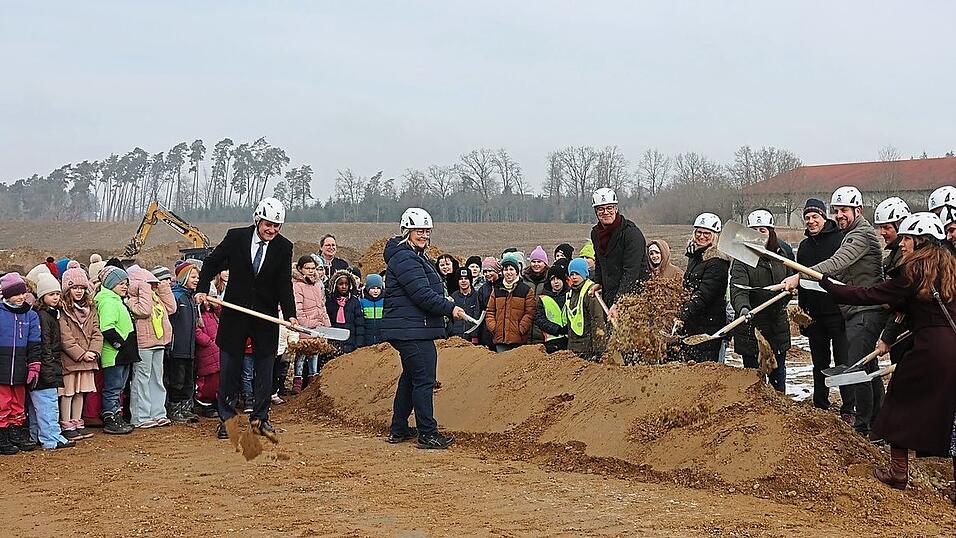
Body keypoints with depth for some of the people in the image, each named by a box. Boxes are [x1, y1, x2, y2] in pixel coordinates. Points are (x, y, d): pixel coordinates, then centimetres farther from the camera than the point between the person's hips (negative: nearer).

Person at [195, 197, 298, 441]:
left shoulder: (284, 247, -3)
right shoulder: (236, 237, -5)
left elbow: (285, 285, -6)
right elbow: (211, 263, 6)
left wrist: (290, 314, -19)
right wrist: (202, 289, -7)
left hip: (266, 316, 1)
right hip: (234, 314, -1)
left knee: (264, 370, 6)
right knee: (229, 369, 6)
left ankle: (260, 418, 19)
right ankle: (226, 419, 16)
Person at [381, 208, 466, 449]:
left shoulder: (415, 257, 21)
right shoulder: (404, 258, -14)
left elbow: (427, 292, 25)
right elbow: (422, 295, -21)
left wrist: (447, 306, 12)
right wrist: (450, 309, -17)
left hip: (412, 329, 12)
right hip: (412, 331, -12)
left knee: (411, 377, 16)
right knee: (424, 379, -10)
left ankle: (398, 429, 23)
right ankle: (427, 434, -7)